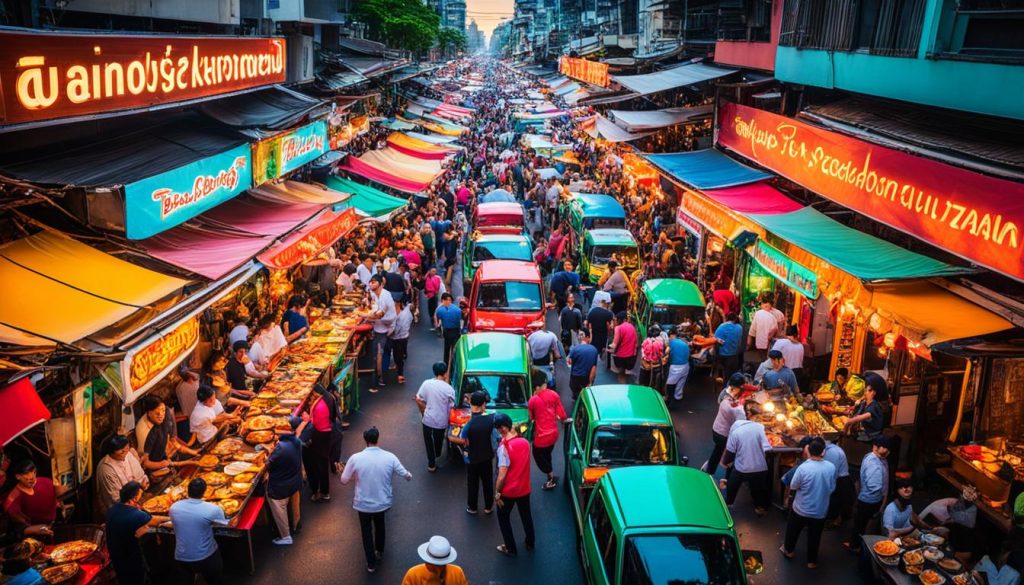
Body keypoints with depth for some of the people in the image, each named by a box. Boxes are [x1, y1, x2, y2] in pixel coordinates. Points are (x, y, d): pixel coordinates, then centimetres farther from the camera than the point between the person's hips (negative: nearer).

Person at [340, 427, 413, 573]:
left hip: (363, 503, -2)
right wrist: (410, 476, 19)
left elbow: (344, 480, -8)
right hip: (383, 502, 2)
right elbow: (406, 475, -5)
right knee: (379, 525, 31)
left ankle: (371, 563, 28)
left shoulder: (355, 458, -20)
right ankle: (379, 551, 51)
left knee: (366, 531, 21)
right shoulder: (390, 457, -16)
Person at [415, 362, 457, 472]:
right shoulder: (449, 389, -16)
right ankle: (436, 455, 49)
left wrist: (423, 412, 9)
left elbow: (418, 400, -7)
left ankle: (431, 463, 25)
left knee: (428, 440, 20)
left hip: (428, 419, 0)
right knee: (439, 438, 26)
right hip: (441, 421, 0)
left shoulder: (426, 383, -11)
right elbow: (451, 407, -12)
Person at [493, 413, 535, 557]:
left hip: (509, 491, -6)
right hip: (524, 488, 6)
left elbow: (502, 475, -24)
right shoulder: (525, 442, -6)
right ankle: (530, 543, 42)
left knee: (503, 518, 18)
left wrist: (497, 493, -12)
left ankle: (510, 548, 26)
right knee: (526, 515, 26)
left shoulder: (504, 447, -25)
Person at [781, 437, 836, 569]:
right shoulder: (831, 467, -16)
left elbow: (793, 487, -12)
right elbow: (832, 488, 1)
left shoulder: (803, 468, -26)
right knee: (814, 537, 20)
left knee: (793, 530, 24)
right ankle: (812, 561, 34)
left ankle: (788, 550, 44)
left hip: (801, 509, -2)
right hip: (820, 511, 2)